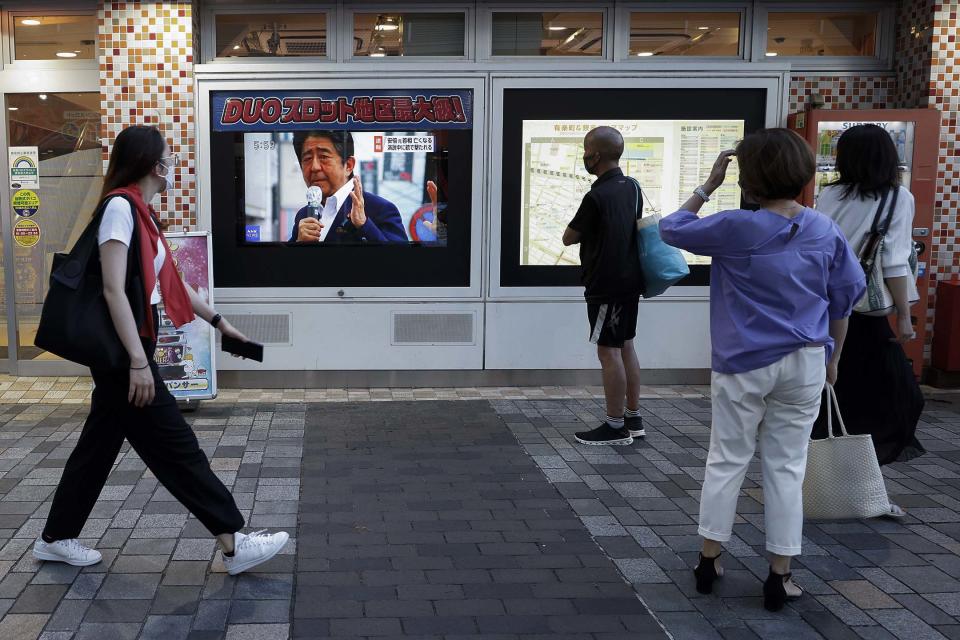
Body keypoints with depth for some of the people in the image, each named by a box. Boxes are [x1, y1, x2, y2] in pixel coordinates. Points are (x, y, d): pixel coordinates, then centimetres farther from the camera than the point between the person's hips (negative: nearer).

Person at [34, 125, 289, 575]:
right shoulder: (120, 206, -16)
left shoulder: (140, 211, 13)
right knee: (176, 447, -5)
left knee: (100, 443, 15)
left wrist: (218, 321, 24)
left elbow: (168, 281, 21)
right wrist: (138, 361, -25)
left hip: (125, 352, 10)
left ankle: (56, 539, 27)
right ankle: (234, 545, 0)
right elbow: (113, 289, -22)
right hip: (122, 352, -10)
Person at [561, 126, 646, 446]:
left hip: (607, 286, -9)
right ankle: (633, 418, 23)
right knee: (626, 347, 15)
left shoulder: (597, 197, -20)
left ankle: (615, 427, 4)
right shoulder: (632, 187, 5)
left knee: (609, 352, -2)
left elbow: (568, 238, -9)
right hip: (629, 279, 9)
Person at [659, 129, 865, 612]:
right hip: (804, 365, 3)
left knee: (726, 461, 12)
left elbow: (672, 229, -1)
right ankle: (779, 579, 14)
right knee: (787, 468, 9)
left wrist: (708, 186, 5)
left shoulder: (736, 228, -14)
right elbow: (843, 301, 6)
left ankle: (708, 562, 22)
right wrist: (832, 359, 18)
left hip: (744, 365, -2)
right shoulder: (825, 232, -2)